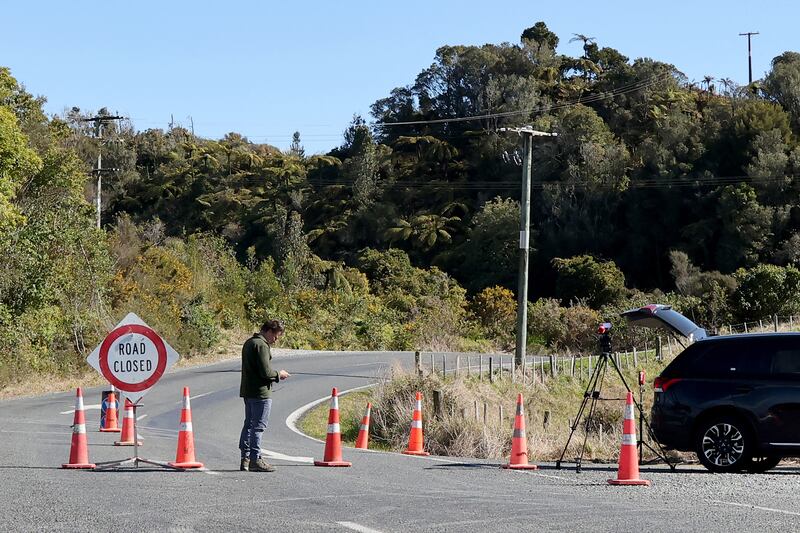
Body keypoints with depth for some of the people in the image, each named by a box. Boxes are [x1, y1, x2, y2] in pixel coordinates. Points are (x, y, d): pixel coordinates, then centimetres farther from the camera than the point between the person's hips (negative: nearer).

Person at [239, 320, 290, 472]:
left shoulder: (249, 343, 16)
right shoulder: (261, 345, -16)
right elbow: (266, 372, -22)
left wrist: (276, 374, 15)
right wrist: (279, 374, -3)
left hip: (247, 391, 10)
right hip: (260, 392, -10)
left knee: (248, 424, 14)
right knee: (258, 426, -5)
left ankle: (245, 458, 18)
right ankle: (255, 459, -4)